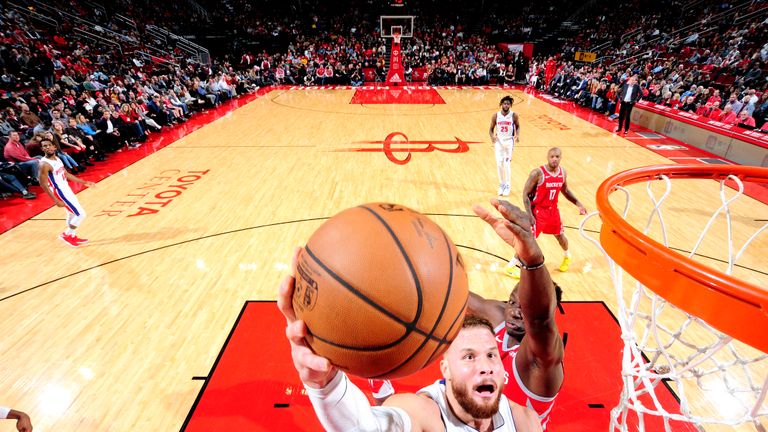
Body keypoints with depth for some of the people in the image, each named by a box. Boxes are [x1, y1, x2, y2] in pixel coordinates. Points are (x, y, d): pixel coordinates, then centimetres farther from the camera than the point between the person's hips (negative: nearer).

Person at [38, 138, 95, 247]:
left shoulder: (57, 159, 5)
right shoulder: (44, 164, -23)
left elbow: (67, 175, 17)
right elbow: (43, 184, -22)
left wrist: (84, 182, 17)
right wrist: (56, 200, -26)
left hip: (66, 189, 9)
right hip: (60, 192, -9)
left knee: (72, 213, 21)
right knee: (81, 214, -7)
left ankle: (71, 236, 35)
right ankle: (66, 235, 11)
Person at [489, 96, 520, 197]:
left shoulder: (514, 115, -6)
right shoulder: (496, 115, -4)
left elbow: (518, 126, 9)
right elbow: (491, 129, 4)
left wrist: (517, 135, -10)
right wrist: (492, 136, -17)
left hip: (509, 141, -2)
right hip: (498, 141, 2)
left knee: (506, 164, -7)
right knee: (499, 164, 0)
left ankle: (507, 185, 9)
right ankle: (501, 184, 18)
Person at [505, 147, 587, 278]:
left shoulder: (562, 172, -1)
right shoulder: (538, 173, -21)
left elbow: (565, 190, 16)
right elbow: (525, 194, -17)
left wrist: (578, 203, 9)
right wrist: (529, 215, -23)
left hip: (553, 209, 6)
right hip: (538, 210, -6)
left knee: (560, 235, 20)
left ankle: (567, 256, 50)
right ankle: (511, 266, 4)